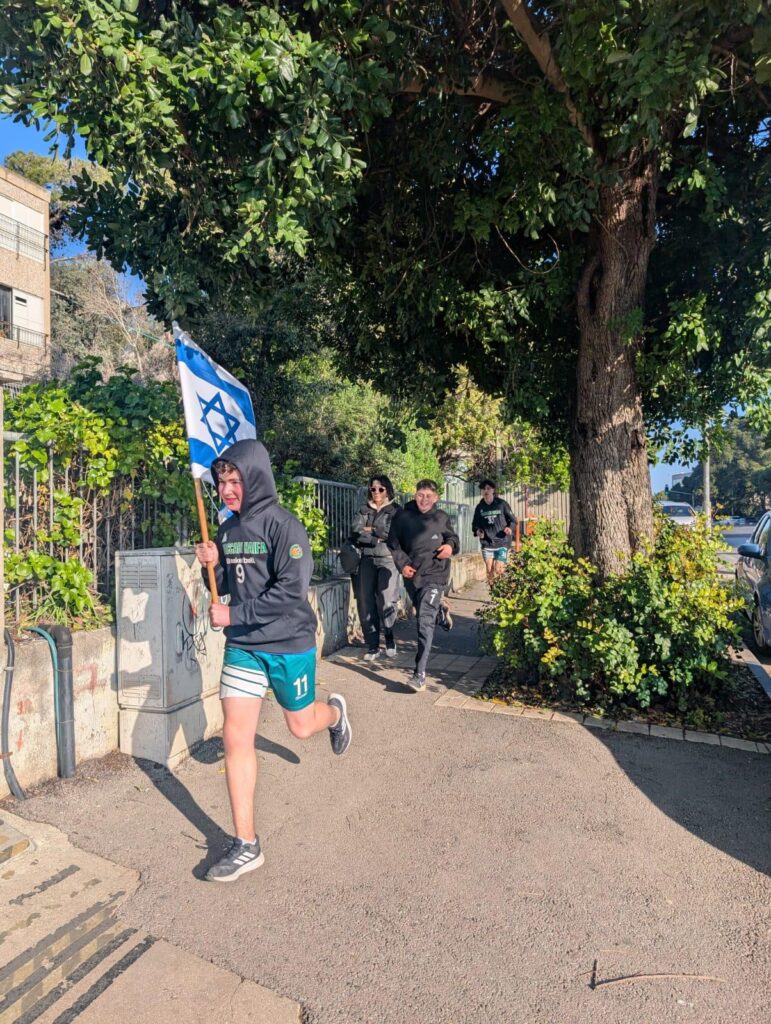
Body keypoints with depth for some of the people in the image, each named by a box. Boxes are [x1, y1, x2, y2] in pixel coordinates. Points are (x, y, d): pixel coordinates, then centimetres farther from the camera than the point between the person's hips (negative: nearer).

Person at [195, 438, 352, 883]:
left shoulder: (284, 526, -17)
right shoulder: (228, 529, 3)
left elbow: (291, 591, -25)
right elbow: (224, 588, 11)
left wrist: (233, 615, -22)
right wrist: (212, 566, -10)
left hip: (289, 643, -5)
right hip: (242, 646, 5)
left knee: (301, 726, 15)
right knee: (236, 737, 0)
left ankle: (335, 710, 52)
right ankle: (246, 845, 14)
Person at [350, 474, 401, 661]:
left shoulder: (395, 510, 3)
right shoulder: (364, 510, 13)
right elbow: (354, 533, -1)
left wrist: (371, 530, -4)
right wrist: (376, 539, -11)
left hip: (388, 560, -3)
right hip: (367, 560, 3)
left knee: (386, 602, -10)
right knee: (365, 603, -1)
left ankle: (390, 641, 13)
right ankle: (373, 646, 10)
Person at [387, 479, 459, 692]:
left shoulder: (442, 518, -1)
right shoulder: (403, 516, -3)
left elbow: (452, 537, 15)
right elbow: (393, 543, 4)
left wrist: (451, 546, -8)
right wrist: (402, 564, -10)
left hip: (434, 575, -3)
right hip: (411, 574, 3)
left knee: (425, 622, -14)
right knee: (422, 613, 24)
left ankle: (420, 675, -12)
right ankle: (440, 610, 61)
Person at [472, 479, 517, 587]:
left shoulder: (502, 504, -5)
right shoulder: (479, 507, 3)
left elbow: (513, 520, 2)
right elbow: (475, 524, 15)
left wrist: (510, 528, -17)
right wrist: (477, 531, -6)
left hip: (502, 543, -3)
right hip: (487, 544, 3)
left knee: (498, 570, -7)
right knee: (489, 571, 6)